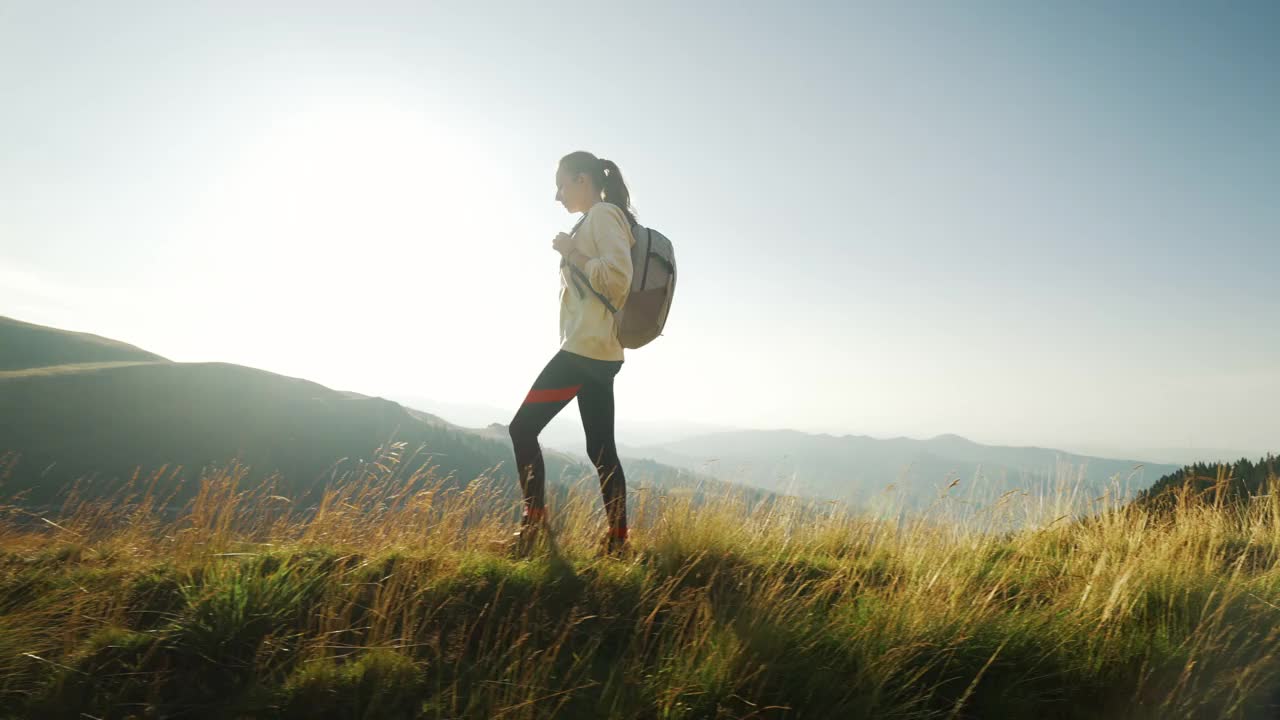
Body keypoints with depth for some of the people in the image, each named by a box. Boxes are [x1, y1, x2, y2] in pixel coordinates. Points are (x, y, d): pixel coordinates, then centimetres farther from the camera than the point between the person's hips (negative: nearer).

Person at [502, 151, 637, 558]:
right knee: (601, 449, 7)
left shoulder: (604, 214, -6)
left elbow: (618, 277, -19)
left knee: (523, 427, -7)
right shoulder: (600, 220, 23)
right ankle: (617, 541, 8)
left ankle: (534, 526, -5)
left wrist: (572, 253, -10)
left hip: (587, 348, -10)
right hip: (599, 352, 10)